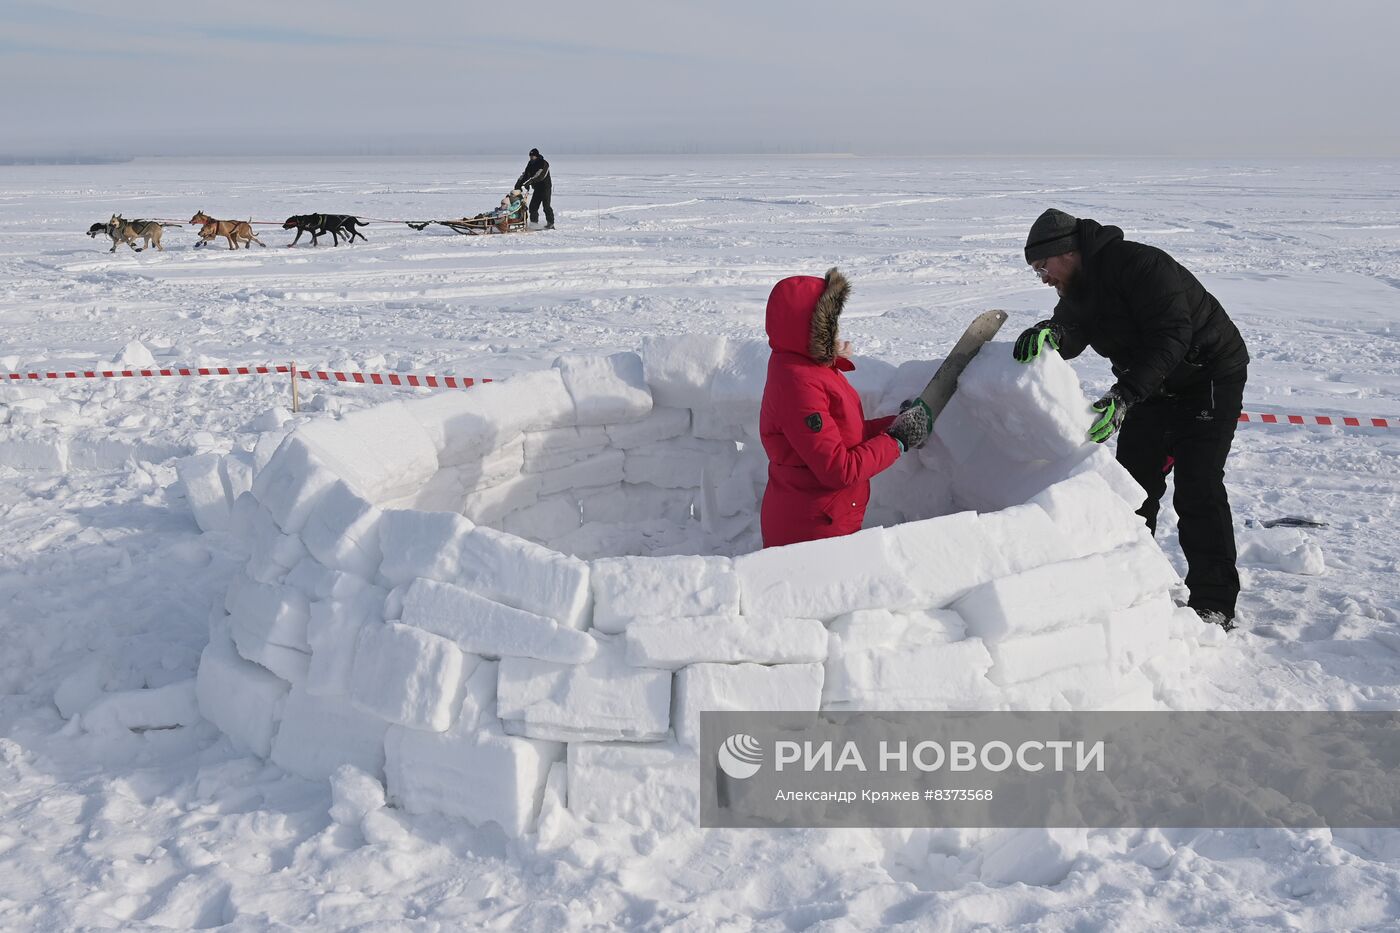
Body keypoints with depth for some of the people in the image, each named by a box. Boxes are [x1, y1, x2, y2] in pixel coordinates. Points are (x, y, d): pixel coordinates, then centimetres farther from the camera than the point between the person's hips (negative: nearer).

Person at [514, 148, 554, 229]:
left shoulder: (543, 164, -16)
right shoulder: (531, 164, 9)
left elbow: (539, 176, -27)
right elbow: (525, 174, 7)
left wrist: (528, 182, -33)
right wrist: (519, 183, -9)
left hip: (545, 187, -8)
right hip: (537, 188, 8)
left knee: (546, 206, -11)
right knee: (533, 206, 3)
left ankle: (550, 223, -5)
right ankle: (534, 223, 9)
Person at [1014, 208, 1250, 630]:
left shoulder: (1137, 264, -25)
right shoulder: (1081, 288, 3)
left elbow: (1172, 335, -32)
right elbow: (1072, 332, -13)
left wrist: (1124, 395, -40)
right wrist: (1050, 333, -38)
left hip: (1211, 377, -8)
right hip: (1154, 387, 8)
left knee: (1197, 489, -13)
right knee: (1133, 482, 5)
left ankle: (1215, 603, -6)